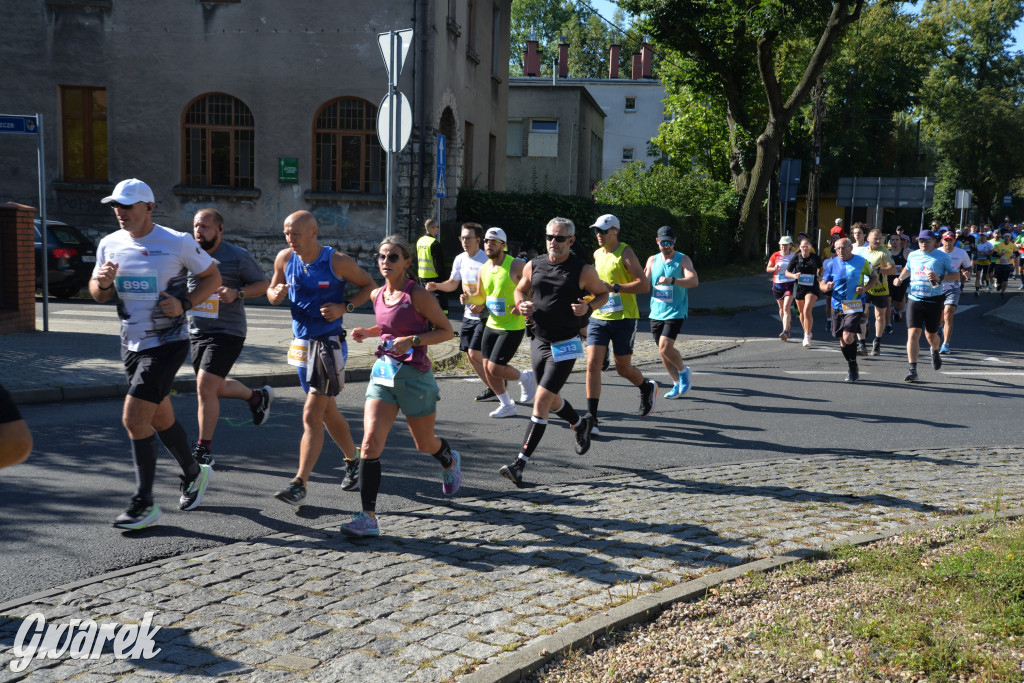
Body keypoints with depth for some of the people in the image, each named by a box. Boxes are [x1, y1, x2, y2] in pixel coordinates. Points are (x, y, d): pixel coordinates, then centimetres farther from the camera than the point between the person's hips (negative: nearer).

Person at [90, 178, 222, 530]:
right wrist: (102, 281, -11)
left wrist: (184, 304, -16)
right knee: (160, 419, 17)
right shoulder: (110, 244, 4)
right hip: (131, 344, 6)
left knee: (134, 419, -14)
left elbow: (212, 277, -1)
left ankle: (144, 504, -4)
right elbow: (98, 295, 12)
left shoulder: (178, 242, -12)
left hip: (167, 344, -6)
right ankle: (193, 473, 40)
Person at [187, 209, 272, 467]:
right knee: (216, 387, 17)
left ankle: (204, 449, -1)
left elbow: (263, 284, -1)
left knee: (205, 386, -14)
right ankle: (257, 396, 46)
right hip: (196, 331, 6)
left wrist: (237, 293, -19)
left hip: (227, 332, -6)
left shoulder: (238, 257, -8)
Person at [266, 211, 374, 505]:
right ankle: (353, 461, 38)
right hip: (301, 344, 6)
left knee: (312, 416, -12)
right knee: (327, 413, 18)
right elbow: (272, 291, 15)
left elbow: (369, 285, -1)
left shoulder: (338, 261, -13)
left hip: (329, 344, -6)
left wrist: (344, 307, -16)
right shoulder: (285, 258, 2)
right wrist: (275, 294, -10)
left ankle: (299, 484, -11)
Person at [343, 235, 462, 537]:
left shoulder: (417, 295, -12)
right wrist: (368, 332, 6)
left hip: (415, 376, -5)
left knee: (425, 444, 15)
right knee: (370, 441, -13)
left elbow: (446, 331, -8)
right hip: (383, 372, 5)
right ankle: (368, 518, -12)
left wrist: (413, 340, -21)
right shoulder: (377, 295, 6)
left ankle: (450, 461, 53)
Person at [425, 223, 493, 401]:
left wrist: (470, 298, -28)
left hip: (485, 314, -7)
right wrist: (436, 285, 1)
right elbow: (452, 283, 18)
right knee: (470, 355, 8)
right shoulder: (460, 259, 6)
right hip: (468, 315, 7)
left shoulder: (485, 260, -16)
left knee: (475, 353, -14)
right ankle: (491, 388, 23)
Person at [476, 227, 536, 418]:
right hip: (492, 325, 7)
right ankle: (507, 405, 26)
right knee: (487, 368, 8)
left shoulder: (516, 266, -15)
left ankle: (525, 378, 19)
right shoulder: (483, 270, 6)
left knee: (495, 368, -11)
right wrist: (477, 306, -5)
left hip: (512, 327, -7)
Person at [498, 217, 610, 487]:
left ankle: (520, 463, -10)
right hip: (538, 341, 6)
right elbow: (520, 290, 18)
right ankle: (581, 424, 51)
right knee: (551, 399, 20)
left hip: (565, 346, -6)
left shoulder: (583, 270, -8)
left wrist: (588, 307, -14)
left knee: (541, 401, -13)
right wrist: (521, 304, -5)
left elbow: (603, 293, 6)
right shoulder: (533, 266, 3)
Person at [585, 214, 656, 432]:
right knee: (592, 364, -9)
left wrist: (614, 288, -23)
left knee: (623, 368, 5)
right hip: (598, 317, 5)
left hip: (623, 318, -5)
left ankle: (648, 388, 38)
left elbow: (644, 285, -17)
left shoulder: (625, 253, -9)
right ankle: (591, 416, -6)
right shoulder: (597, 254, 12)